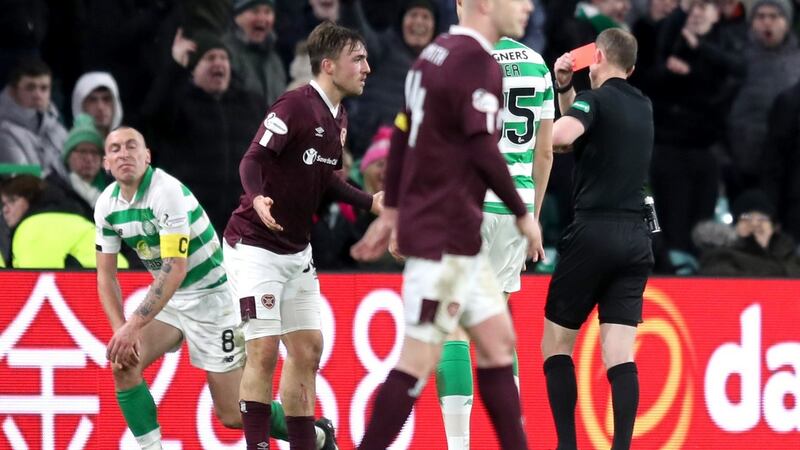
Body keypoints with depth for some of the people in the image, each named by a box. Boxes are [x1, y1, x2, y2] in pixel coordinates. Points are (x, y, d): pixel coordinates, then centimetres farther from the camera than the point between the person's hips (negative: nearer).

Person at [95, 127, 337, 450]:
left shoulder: (167, 192, -25)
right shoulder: (107, 205, -2)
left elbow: (175, 269, -31)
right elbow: (106, 276, 3)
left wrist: (133, 326, -35)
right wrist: (120, 331, -13)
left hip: (212, 295, -7)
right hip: (168, 299, 7)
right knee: (123, 364, -19)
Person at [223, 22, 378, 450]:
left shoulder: (338, 118, 8)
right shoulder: (294, 106, -18)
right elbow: (252, 160, -21)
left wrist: (370, 201, 8)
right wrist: (257, 198, -40)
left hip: (297, 250, 9)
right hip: (255, 247, -9)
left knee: (307, 349, 9)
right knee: (264, 351, -11)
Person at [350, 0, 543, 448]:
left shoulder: (437, 53, 12)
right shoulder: (477, 63, -16)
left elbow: (402, 135, 16)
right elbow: (484, 151, -21)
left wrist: (392, 211, 21)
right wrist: (524, 214, -10)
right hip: (446, 235, -10)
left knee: (498, 340, 12)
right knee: (421, 357, -6)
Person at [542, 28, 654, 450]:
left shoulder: (596, 99, -5)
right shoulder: (643, 107, 16)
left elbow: (560, 135, -25)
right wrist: (564, 87, 21)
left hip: (593, 232, -5)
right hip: (636, 238, 5)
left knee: (556, 344, 8)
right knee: (620, 355, -2)